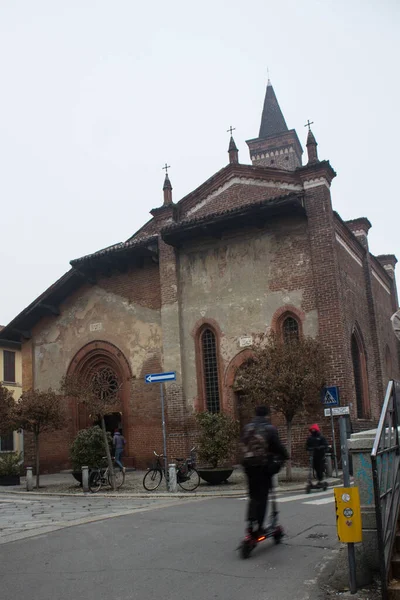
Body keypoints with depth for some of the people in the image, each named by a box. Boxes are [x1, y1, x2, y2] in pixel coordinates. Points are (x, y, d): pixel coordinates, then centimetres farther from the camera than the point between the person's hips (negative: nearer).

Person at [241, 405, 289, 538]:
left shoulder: (247, 428, 6)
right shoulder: (269, 429, -8)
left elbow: (244, 445, 11)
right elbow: (277, 446, -5)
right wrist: (285, 456, 12)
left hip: (249, 464, 4)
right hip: (263, 466, -4)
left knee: (253, 496, 16)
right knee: (262, 497, 3)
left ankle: (251, 522, 3)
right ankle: (258, 527, 0)